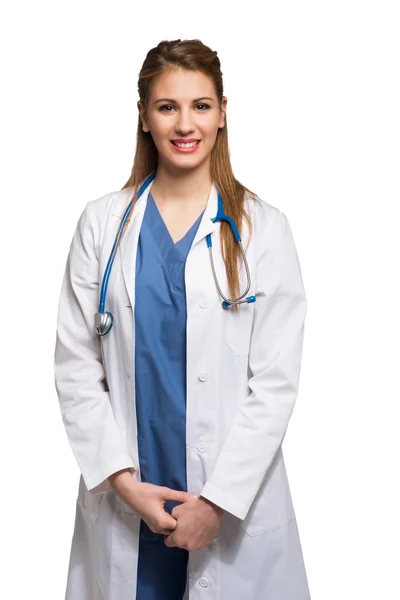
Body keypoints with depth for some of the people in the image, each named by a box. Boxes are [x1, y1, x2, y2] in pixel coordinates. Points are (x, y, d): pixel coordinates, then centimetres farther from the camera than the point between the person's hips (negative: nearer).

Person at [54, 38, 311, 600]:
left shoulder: (263, 229, -3)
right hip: (122, 498, 1)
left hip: (237, 498, -1)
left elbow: (276, 379, -5)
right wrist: (120, 477, -8)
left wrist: (219, 499, -10)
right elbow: (75, 363, 0)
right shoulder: (102, 222, 1)